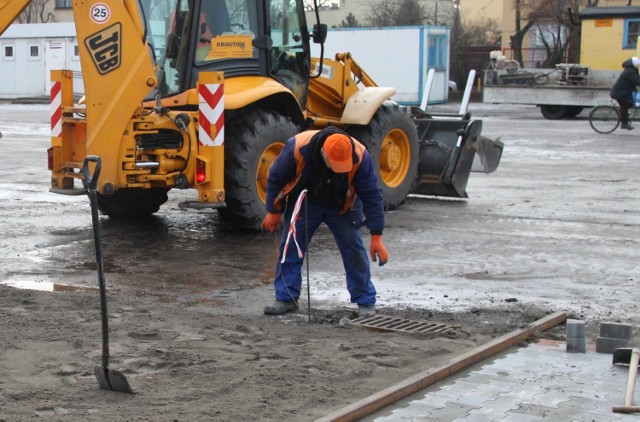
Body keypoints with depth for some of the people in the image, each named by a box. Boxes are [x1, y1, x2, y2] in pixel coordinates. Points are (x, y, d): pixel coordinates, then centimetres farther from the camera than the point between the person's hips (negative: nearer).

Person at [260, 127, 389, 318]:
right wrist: (273, 212, -6)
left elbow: (372, 196, -23)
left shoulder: (360, 157, -32)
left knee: (354, 250, -8)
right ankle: (286, 299, 10)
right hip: (304, 203, 1)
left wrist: (376, 237, -24)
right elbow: (275, 177, -14)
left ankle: (366, 302, 3)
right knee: (289, 247, -2)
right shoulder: (298, 147, -33)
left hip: (342, 208, -1)